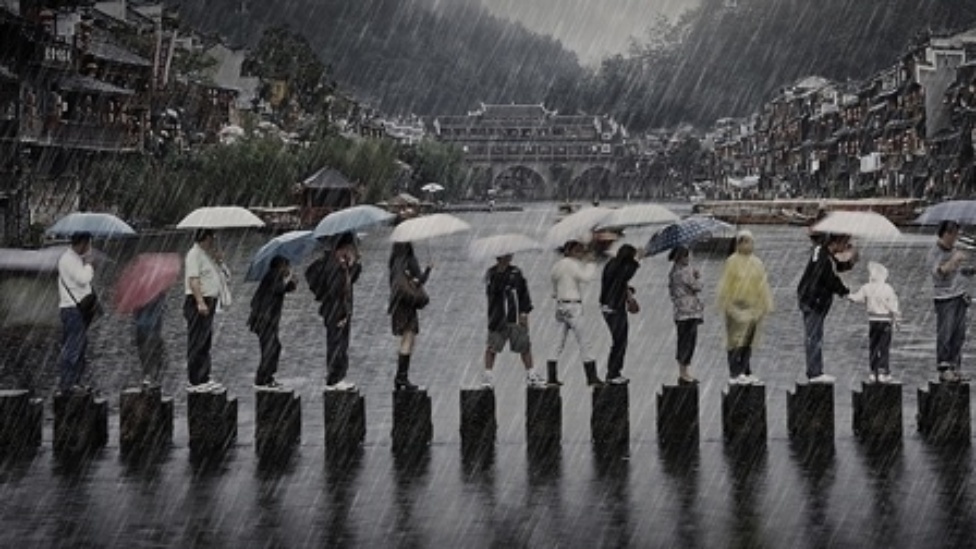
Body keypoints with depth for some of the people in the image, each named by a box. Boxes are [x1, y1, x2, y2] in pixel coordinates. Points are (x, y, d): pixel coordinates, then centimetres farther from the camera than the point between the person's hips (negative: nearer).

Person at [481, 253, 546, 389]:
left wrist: (524, 313, 0)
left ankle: (531, 375, 19)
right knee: (492, 346, -3)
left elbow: (524, 294, 8)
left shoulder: (516, 272, 6)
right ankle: (488, 375, 9)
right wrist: (500, 272, -25)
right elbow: (492, 290, -19)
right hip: (498, 318, -3)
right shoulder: (492, 273, -2)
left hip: (516, 317, 3)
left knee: (524, 346, 8)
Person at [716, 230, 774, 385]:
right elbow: (725, 285, -5)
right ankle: (736, 374, -4)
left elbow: (763, 285, 15)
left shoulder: (757, 263, 11)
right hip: (737, 306, -6)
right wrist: (728, 305, -11)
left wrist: (766, 305, 10)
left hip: (753, 307, 6)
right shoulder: (732, 262, -5)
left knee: (749, 341, 8)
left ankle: (745, 373, 13)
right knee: (737, 339, -6)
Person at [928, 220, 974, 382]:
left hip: (960, 296, 7)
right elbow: (938, 273, -24)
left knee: (959, 335, 6)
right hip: (944, 298, -7)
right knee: (945, 335, -7)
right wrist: (954, 260, -31)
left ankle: (954, 369, 12)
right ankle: (944, 370, -3)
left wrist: (969, 270, 9)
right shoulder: (934, 253, -9)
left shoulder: (954, 250, 13)